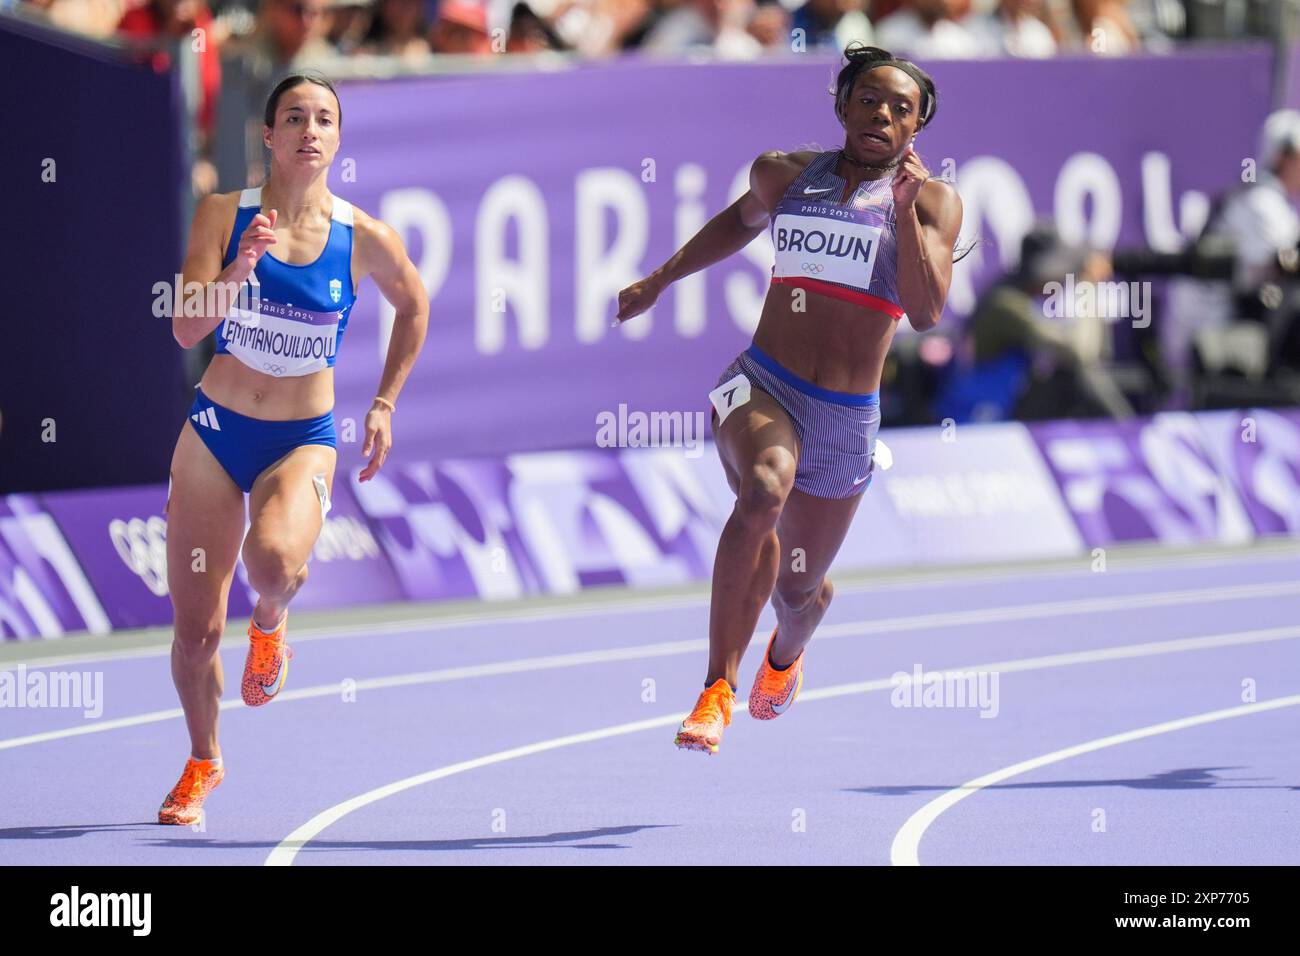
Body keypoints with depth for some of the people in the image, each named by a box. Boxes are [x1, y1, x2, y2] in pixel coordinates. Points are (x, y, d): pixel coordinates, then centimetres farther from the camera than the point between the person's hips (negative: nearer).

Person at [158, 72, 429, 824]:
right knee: (196, 633, 1)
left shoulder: (364, 239, -6)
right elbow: (186, 328, -14)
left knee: (274, 562, -34)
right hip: (217, 430, 1)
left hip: (304, 442, -1)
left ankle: (270, 622, 4)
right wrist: (241, 267, -29)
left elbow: (414, 306, 15)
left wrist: (385, 405, 12)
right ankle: (203, 763, 29)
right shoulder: (225, 216, -6)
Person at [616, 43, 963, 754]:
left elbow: (926, 312, -13)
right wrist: (659, 282, 35)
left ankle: (785, 654, 54)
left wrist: (903, 210, -22)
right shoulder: (785, 175, 8)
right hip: (760, 383, -1)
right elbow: (744, 220, 31)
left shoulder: (932, 202, 0)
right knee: (763, 490, -35)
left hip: (846, 418, 1)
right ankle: (716, 689, -33)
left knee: (800, 585, 14)